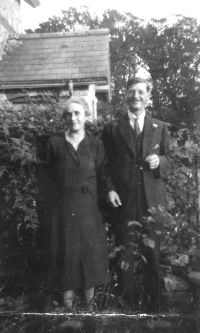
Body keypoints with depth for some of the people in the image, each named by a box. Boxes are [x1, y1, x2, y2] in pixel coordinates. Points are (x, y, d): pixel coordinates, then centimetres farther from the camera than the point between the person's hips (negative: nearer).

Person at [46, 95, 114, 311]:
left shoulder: (95, 144, 2)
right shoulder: (55, 143, 1)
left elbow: (102, 173, 0)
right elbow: (51, 174, 6)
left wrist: (110, 190, -15)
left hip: (88, 208, 1)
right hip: (62, 209, -1)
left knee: (91, 252, 8)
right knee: (66, 253, 6)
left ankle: (90, 303, 27)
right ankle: (68, 305, 24)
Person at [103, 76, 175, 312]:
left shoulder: (160, 128, 8)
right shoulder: (112, 128, 4)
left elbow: (170, 163, 8)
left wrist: (160, 162, -13)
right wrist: (109, 189, -9)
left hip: (152, 202, 1)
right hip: (122, 201, 0)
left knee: (152, 255, 11)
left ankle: (153, 303, 31)